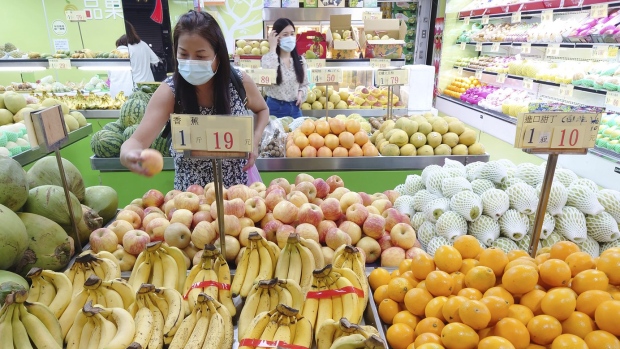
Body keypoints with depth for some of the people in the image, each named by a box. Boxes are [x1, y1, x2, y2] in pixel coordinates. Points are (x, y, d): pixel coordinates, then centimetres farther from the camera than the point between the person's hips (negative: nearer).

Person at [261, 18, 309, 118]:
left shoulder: (300, 60, 6)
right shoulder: (268, 58, -7)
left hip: (294, 108, 4)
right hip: (275, 108, -4)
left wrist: (301, 93, -8)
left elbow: (305, 84, 16)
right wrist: (272, 48, -19)